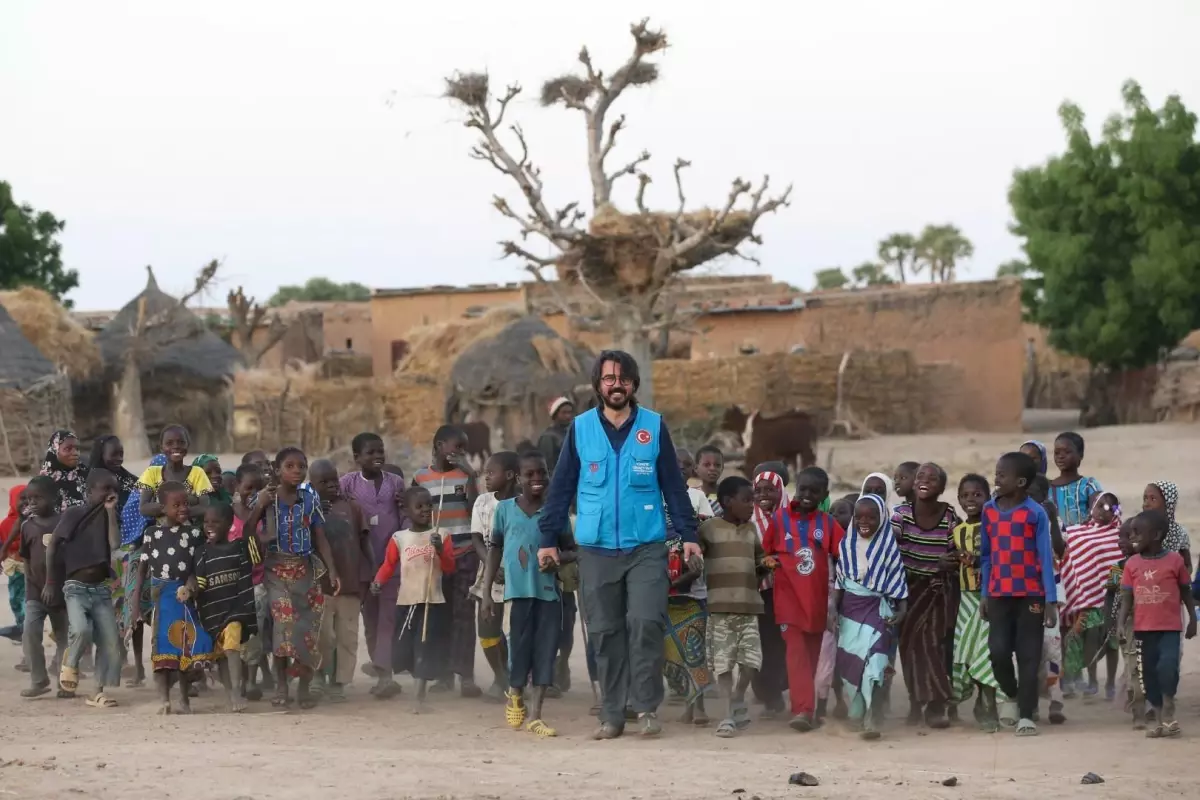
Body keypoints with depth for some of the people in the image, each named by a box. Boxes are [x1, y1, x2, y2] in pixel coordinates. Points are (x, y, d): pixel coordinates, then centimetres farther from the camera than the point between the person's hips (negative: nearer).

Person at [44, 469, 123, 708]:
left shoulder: (108, 516, 8)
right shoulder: (74, 513, -4)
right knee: (81, 629, -28)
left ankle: (99, 692, 7)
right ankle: (70, 664, 2)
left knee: (110, 641, -3)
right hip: (76, 587, -5)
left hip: (101, 588, 5)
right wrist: (50, 582, -3)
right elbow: (52, 546, -1)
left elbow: (115, 544, -9)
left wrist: (111, 511, -8)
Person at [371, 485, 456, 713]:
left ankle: (420, 698, -2)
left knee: (426, 648, -4)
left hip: (433, 601, -1)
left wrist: (440, 550, -20)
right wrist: (379, 582, -15)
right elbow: (388, 565, 3)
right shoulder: (399, 538, 2)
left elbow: (450, 568, -3)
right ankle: (421, 690, 26)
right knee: (405, 648, 5)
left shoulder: (440, 536, 1)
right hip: (406, 601, 2)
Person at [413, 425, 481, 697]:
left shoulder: (466, 474, 6)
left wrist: (471, 476, -9)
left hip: (465, 555, -1)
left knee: (464, 614, -6)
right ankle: (445, 673, 8)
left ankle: (466, 675, -10)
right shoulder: (420, 477, 8)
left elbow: (475, 510, -5)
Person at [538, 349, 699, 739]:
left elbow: (673, 484, 5)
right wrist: (549, 539, 3)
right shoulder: (580, 428, 3)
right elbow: (562, 486, 7)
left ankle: (647, 707, -4)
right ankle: (612, 713, 11)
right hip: (596, 549, 1)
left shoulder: (654, 427, 2)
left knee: (646, 623, -13)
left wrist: (688, 534, 1)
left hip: (646, 547, -1)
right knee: (605, 632, 5)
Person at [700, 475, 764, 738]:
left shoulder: (751, 529, 15)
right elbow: (692, 555, -1)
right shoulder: (709, 528, -2)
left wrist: (765, 564, 6)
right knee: (723, 661, -4)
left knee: (751, 660, -1)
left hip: (749, 606, 4)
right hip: (720, 606, -4)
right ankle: (729, 715, 2)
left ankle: (738, 700, 24)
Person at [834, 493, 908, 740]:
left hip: (877, 609, -4)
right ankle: (858, 714, 22)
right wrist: (832, 609, 2)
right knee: (849, 663, 6)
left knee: (873, 663, -15)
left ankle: (872, 722, -18)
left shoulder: (889, 547, -3)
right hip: (850, 608, 4)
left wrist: (902, 609, -12)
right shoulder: (847, 544, 5)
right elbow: (839, 581, 9)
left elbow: (897, 582, -2)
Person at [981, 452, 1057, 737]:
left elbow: (1046, 558, -7)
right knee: (998, 651, -5)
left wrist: (1051, 600, -11)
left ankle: (1026, 716, 3)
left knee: (1028, 656, 0)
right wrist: (984, 593, 8)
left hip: (1031, 595, -3)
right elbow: (986, 555, 12)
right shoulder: (989, 510, 5)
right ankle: (1012, 698, 21)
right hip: (999, 595, 3)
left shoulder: (1036, 513, -6)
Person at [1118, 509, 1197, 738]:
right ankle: (1159, 718, 17)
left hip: (1169, 627, -3)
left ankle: (1168, 708, -1)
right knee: (1149, 671, 7)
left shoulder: (1174, 560, -5)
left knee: (1167, 665, -21)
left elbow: (1186, 592, 5)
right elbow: (1127, 597, 2)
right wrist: (1122, 623, -9)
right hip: (1144, 628, 4)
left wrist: (1192, 620, 7)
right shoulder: (1132, 564, 2)